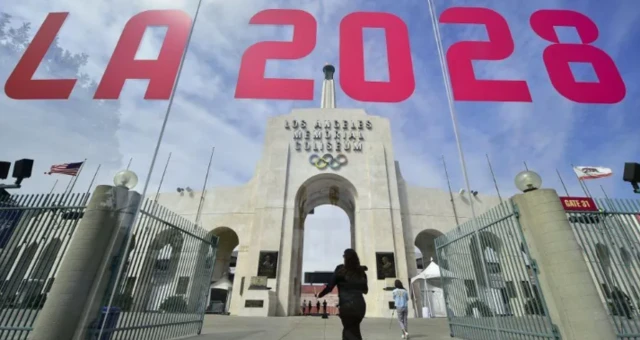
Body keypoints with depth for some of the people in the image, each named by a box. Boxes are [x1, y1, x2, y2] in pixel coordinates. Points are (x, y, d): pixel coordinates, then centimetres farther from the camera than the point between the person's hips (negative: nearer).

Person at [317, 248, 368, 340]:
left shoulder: (340, 269, -3)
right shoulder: (361, 271, 7)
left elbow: (330, 286, -2)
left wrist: (320, 295, 13)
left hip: (347, 305, -4)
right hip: (360, 305, 4)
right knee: (349, 331, 20)